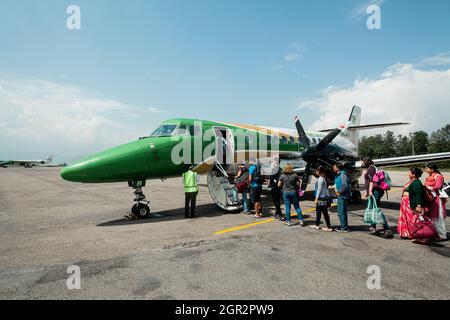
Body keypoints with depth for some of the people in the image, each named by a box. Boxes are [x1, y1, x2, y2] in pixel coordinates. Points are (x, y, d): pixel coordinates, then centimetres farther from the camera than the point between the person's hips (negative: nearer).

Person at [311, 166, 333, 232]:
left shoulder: (320, 179, -17)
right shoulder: (324, 178, 12)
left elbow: (319, 190, -17)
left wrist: (316, 198, -13)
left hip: (322, 198, -10)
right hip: (324, 197, 10)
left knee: (325, 213, -4)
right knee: (318, 211, 18)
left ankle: (329, 228, 2)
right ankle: (317, 225, 29)